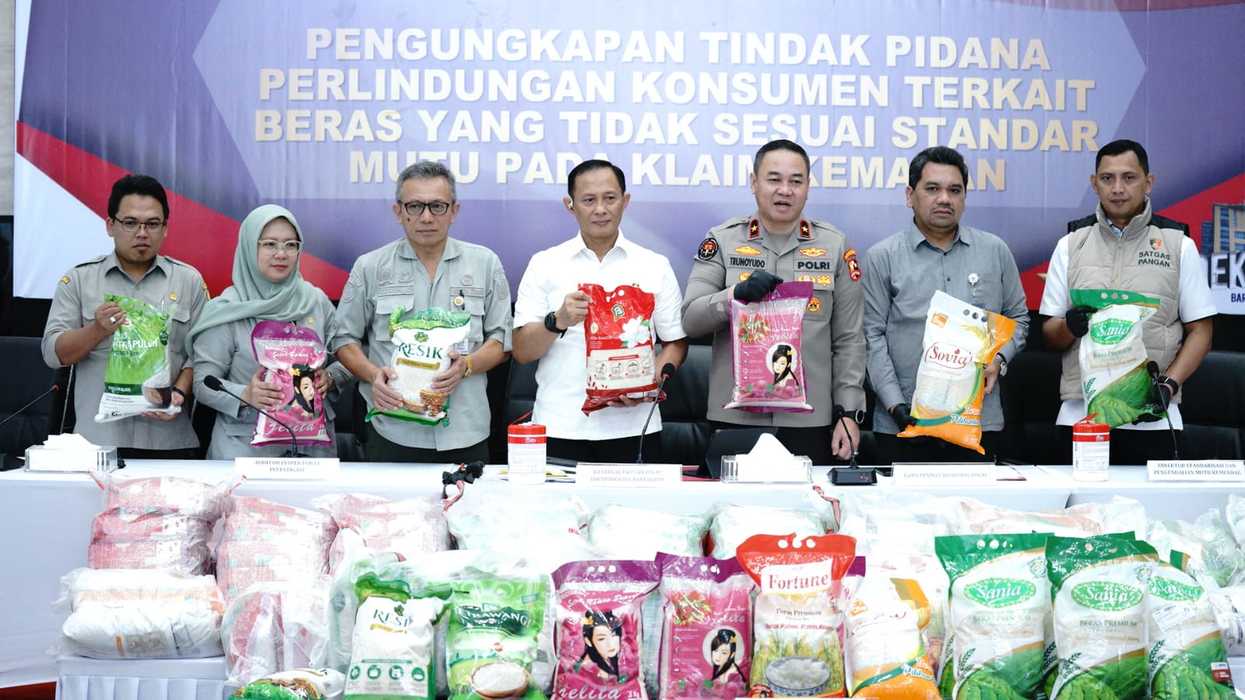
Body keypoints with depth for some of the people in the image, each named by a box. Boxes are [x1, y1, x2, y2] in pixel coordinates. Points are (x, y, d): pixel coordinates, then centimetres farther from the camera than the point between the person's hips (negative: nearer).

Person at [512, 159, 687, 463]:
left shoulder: (655, 266, 8)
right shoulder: (544, 264, 6)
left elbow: (676, 343, 9)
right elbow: (522, 352, 1)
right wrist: (558, 321, -18)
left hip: (633, 428, 1)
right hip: (559, 427, 0)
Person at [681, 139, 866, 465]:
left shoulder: (835, 245, 7)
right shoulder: (722, 240, 4)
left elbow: (848, 339, 5)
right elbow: (690, 319, -3)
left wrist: (848, 412, -1)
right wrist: (737, 293, -20)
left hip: (809, 420, 1)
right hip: (735, 416, 0)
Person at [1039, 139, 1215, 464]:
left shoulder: (1179, 245, 6)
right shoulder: (1071, 245, 9)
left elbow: (1200, 330, 5)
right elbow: (1050, 334, 9)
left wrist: (1168, 385, -10)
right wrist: (1070, 326, -14)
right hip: (1080, 412, 1)